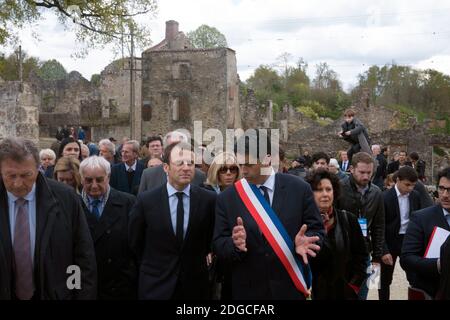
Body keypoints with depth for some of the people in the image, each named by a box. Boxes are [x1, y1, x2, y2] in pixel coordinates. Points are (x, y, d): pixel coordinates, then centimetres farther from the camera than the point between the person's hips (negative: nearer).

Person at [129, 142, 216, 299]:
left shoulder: (209, 199, -8)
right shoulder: (146, 200, -8)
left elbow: (213, 240, 6)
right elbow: (136, 243, 4)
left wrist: (198, 264, 7)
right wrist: (154, 267, 8)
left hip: (196, 285, 1)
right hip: (155, 286, -1)